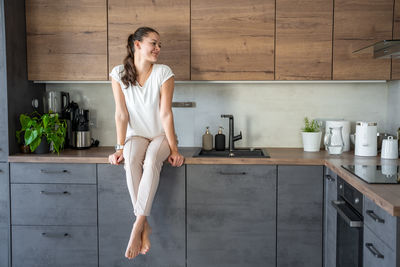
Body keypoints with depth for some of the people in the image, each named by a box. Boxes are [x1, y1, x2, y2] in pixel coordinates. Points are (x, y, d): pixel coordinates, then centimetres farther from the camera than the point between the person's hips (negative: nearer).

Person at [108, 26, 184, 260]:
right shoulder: (119, 73, -3)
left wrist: (173, 149, -17)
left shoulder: (164, 73, -8)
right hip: (136, 135, 1)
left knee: (152, 161, -34)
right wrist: (120, 148, -13)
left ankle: (138, 226, -31)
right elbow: (122, 114, -6)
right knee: (131, 162, -32)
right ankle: (145, 226, -25)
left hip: (161, 135, -1)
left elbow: (165, 114, -12)